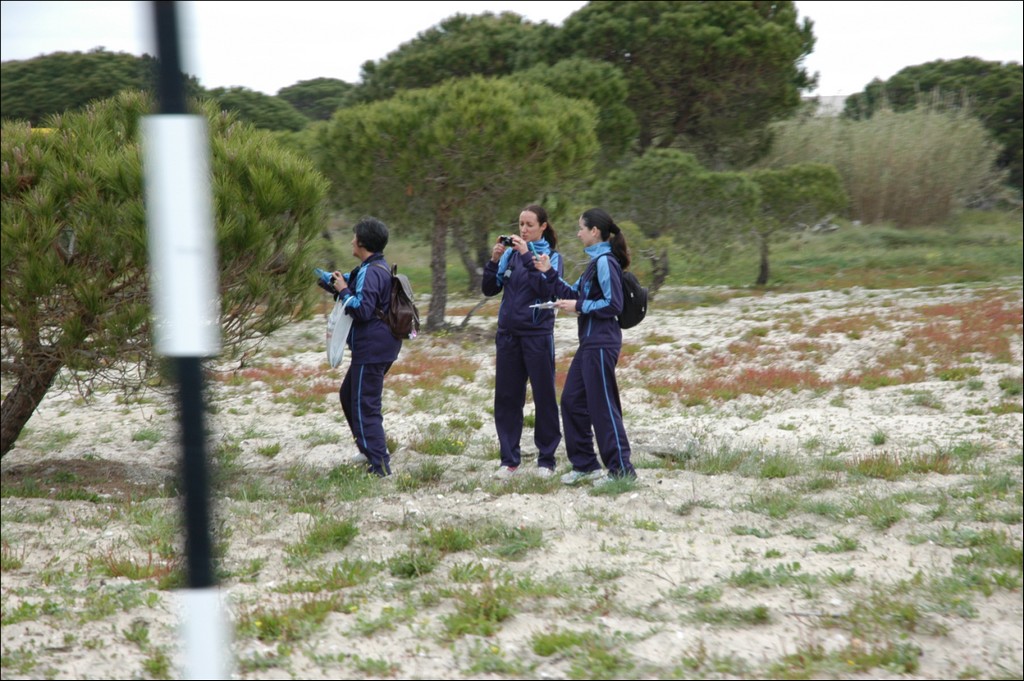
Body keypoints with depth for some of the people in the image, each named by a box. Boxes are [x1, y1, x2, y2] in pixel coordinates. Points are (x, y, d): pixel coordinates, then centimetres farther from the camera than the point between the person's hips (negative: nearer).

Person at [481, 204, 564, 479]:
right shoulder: (510, 254, 7)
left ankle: (546, 460, 10)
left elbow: (547, 288, -19)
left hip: (538, 335, -4)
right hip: (508, 333, 4)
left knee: (544, 396, 2)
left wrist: (527, 256, -21)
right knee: (506, 398, 5)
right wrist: (493, 260, -9)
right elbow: (489, 289, 5)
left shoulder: (551, 256, -2)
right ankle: (509, 459, 12)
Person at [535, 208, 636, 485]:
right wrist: (549, 274, 12)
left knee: (602, 405, -5)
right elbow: (573, 295, 19)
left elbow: (613, 304, -19)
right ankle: (585, 464, 21)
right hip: (589, 343, 10)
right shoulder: (595, 262, 15)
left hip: (601, 345, -10)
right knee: (572, 400, 13)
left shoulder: (605, 262, -14)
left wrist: (579, 306, -15)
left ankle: (621, 469, 1)